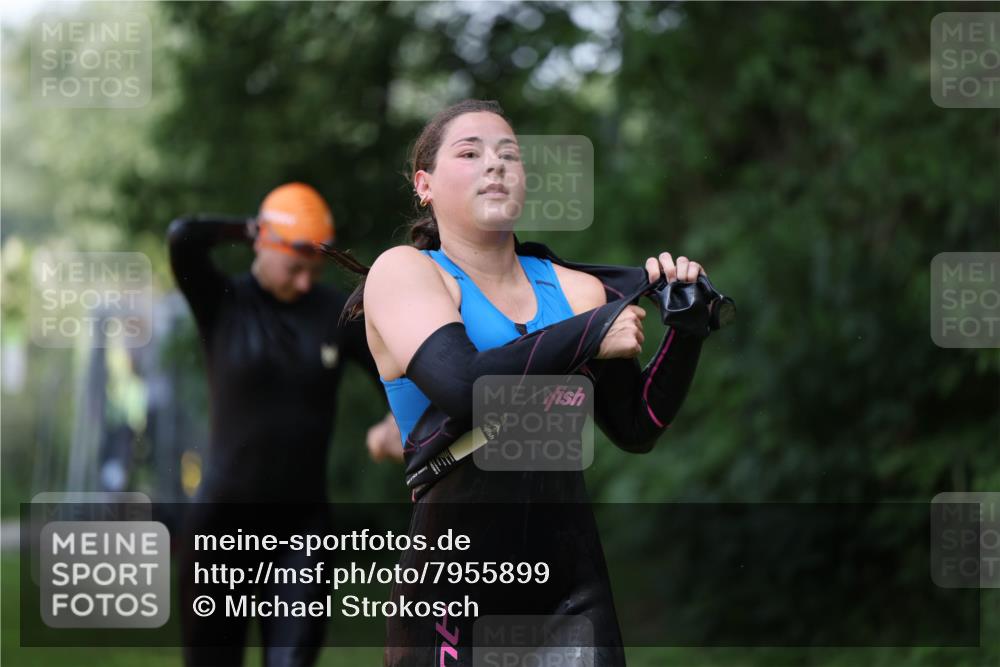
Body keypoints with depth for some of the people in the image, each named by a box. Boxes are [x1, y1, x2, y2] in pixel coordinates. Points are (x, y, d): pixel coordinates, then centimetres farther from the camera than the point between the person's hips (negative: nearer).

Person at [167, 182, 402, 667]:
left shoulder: (338, 315, 3)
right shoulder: (221, 305, -5)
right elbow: (182, 238, -23)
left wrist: (393, 424, -10)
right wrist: (244, 230, -6)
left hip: (303, 516, 2)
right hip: (227, 513, -2)